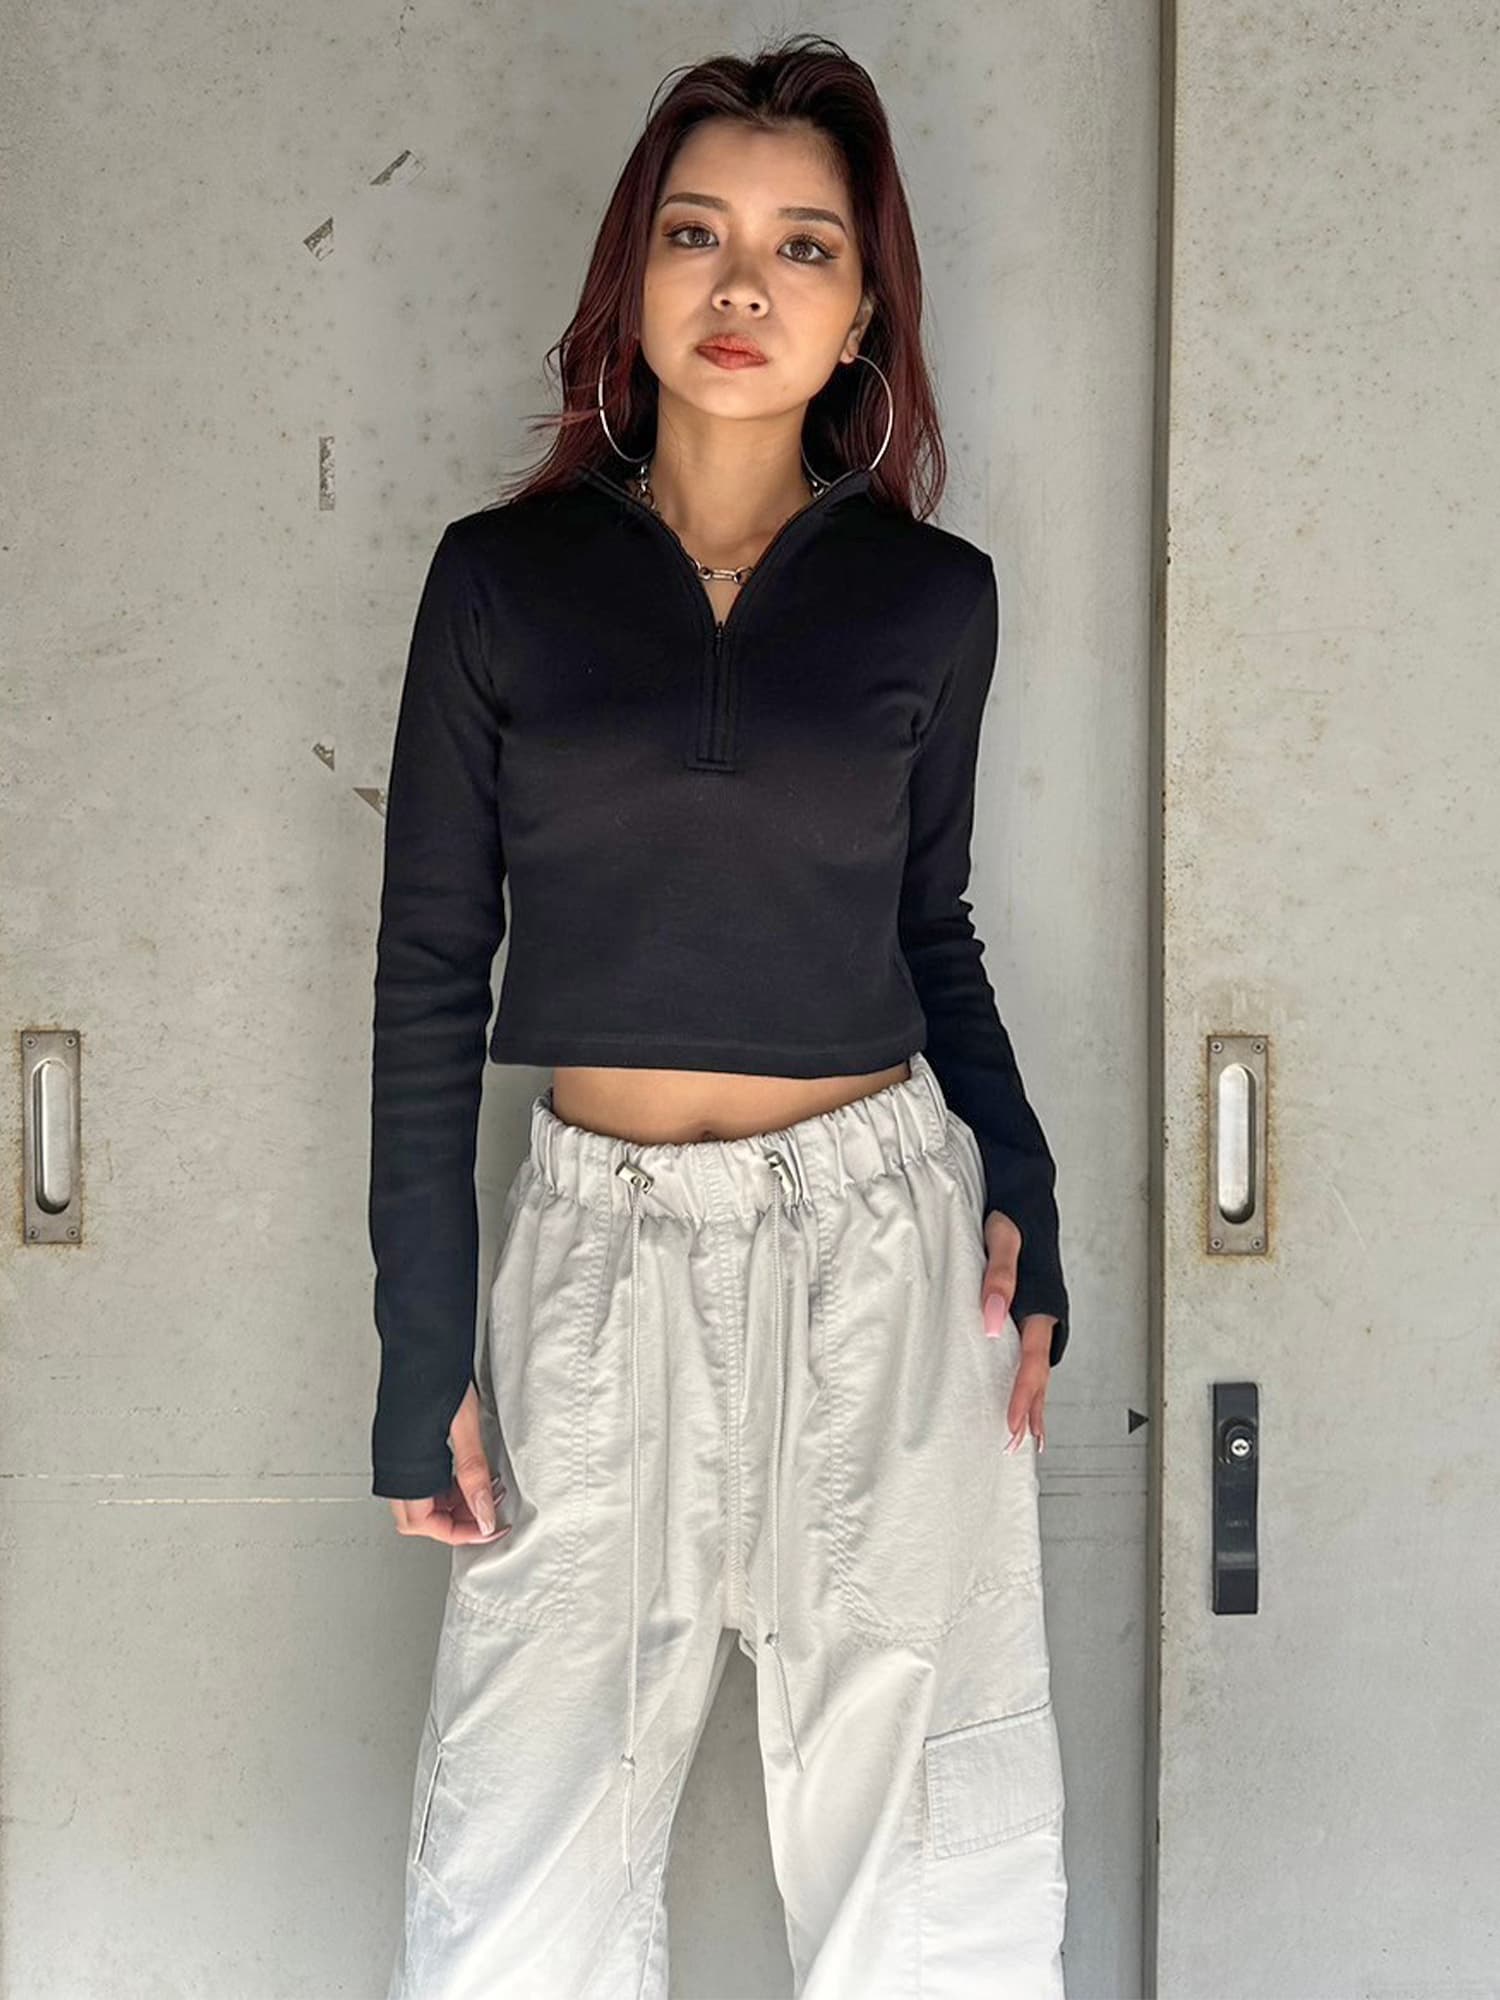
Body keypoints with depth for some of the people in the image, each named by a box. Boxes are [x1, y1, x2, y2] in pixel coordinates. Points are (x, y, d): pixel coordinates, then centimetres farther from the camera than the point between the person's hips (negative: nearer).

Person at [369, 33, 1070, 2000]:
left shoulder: (932, 595, 4)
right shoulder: (502, 575, 1)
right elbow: (430, 972, 2)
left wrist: (1023, 1196, -4)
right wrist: (425, 1351, -2)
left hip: (883, 1243, 1)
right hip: (599, 1247, 0)